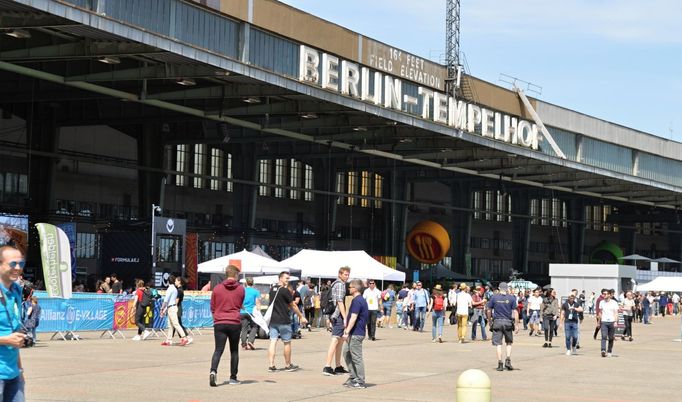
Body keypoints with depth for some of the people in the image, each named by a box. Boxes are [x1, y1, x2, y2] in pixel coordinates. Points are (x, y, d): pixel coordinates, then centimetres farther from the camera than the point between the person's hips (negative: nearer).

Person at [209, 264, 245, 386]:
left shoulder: (217, 288, 2)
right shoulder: (241, 289, 0)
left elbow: (212, 307, 8)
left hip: (219, 323, 0)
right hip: (235, 323, 0)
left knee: (218, 350, -1)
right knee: (234, 351, 12)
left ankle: (213, 371, -25)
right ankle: (233, 377, 15)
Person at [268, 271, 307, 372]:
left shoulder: (272, 290, 10)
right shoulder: (285, 291, -11)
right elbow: (293, 306, -6)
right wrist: (301, 317, 3)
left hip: (273, 320, 6)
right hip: (283, 321, -6)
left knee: (273, 341, 2)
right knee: (287, 343, 7)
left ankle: (271, 365, -3)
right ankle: (288, 365, 16)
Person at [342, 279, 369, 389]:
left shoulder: (357, 301, -17)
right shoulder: (362, 300, 15)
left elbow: (353, 318, -23)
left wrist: (347, 332, -23)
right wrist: (347, 330, 26)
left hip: (356, 334, -10)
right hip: (354, 334, 10)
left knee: (356, 357, -4)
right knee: (346, 353, 17)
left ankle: (360, 382, 1)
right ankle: (353, 377, 21)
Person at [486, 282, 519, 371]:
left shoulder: (494, 297, 0)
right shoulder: (511, 298, 0)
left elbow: (489, 311, 3)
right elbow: (515, 312, -2)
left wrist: (490, 321, 15)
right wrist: (516, 325, 0)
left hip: (497, 322, 0)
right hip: (508, 322, 1)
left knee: (498, 344, 2)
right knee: (509, 342, 16)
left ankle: (500, 364, -1)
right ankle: (508, 360, 2)